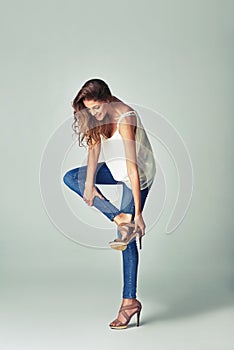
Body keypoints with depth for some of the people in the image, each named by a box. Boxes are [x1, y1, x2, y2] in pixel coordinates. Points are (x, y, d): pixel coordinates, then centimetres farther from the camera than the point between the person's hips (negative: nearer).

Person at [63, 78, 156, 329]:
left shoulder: (125, 121, -32)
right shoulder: (100, 115, -9)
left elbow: (133, 170, -35)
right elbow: (94, 147, -8)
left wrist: (138, 214, -35)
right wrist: (89, 182, -19)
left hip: (139, 173, -8)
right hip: (116, 168, 8)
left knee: (128, 238, -6)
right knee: (71, 178, 2)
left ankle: (130, 301, 3)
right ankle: (119, 218, -8)